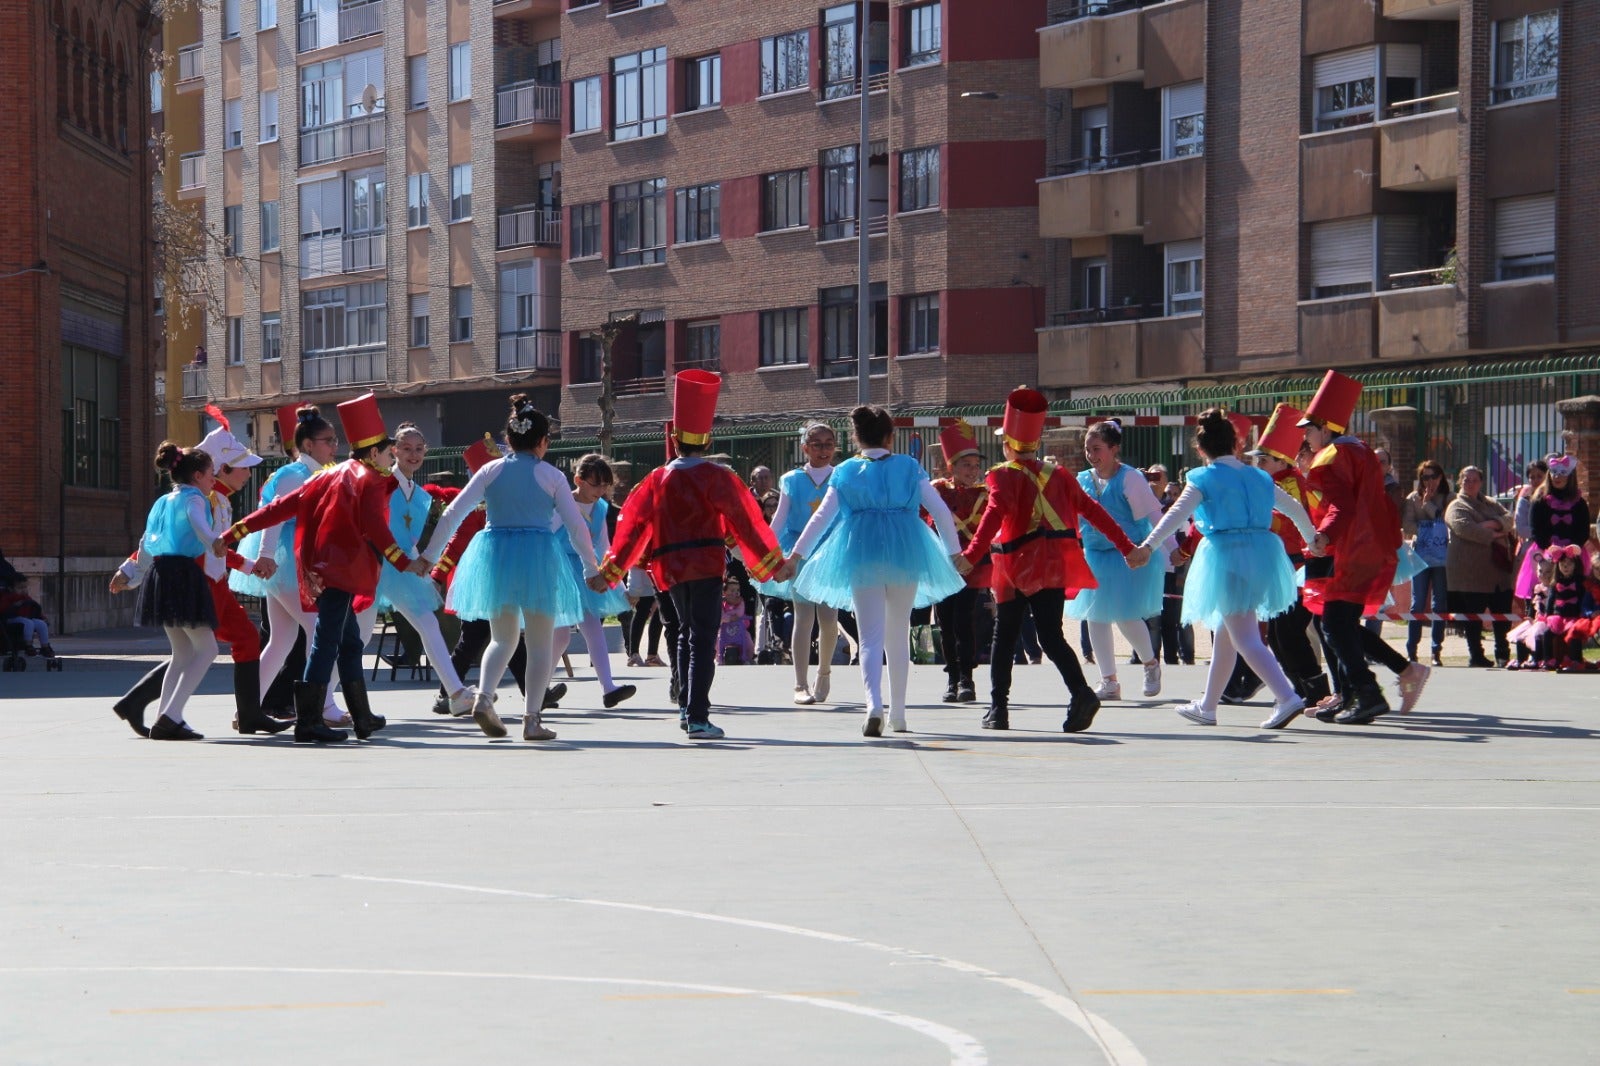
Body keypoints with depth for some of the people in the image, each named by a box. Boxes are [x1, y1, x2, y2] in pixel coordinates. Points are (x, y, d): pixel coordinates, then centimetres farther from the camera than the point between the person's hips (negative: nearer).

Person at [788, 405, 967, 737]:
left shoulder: (845, 472, 5)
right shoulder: (909, 467, 5)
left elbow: (822, 516, 1)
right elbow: (941, 512, 5)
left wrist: (796, 555, 6)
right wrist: (955, 551, 15)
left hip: (860, 553, -1)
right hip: (905, 553, 1)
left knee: (871, 637, -3)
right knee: (899, 635, 15)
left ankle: (874, 705, -27)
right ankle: (898, 713, 21)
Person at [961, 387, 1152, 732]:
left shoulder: (1004, 476, -6)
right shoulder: (1057, 474, 10)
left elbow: (994, 514, -23)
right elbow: (1092, 510, 9)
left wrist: (971, 555, -34)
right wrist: (1127, 548, 11)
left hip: (1016, 569, -4)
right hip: (1054, 567, 4)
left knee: (1004, 639, 11)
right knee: (1051, 636, -1)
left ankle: (998, 709, 14)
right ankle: (1081, 692, -25)